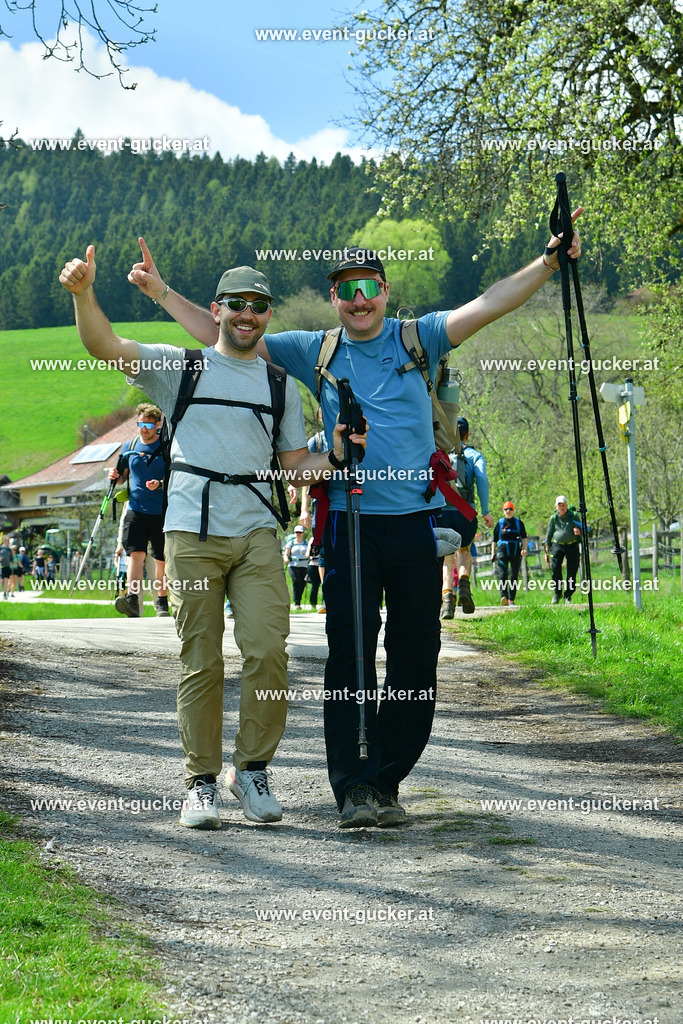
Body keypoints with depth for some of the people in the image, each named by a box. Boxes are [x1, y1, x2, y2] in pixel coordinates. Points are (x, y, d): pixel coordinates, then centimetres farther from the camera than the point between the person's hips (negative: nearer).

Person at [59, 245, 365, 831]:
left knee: (268, 650, -11)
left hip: (258, 534, 2)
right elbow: (103, 346, -4)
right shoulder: (180, 367, 9)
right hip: (193, 533, -2)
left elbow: (295, 468, 18)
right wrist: (83, 293, -20)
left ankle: (253, 769, 4)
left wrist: (336, 458, -2)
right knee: (202, 661, -2)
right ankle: (202, 781, 8)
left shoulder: (281, 386, 18)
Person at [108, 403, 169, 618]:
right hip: (136, 509, 2)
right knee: (135, 554, -14)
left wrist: (160, 485, -21)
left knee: (162, 560, 5)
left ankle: (162, 602, 18)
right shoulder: (130, 446, 11)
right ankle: (132, 599, -26)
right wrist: (116, 476, -2)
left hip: (161, 512, -2)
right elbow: (124, 476, 21)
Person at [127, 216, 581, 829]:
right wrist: (162, 293, 10)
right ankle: (355, 789, -4)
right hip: (350, 521, 0)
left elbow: (488, 306, -2)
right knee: (350, 654, -5)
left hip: (416, 520, 1)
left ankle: (386, 783, 14)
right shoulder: (315, 352, 11)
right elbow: (222, 335, 15)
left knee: (415, 658, 4)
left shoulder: (418, 339, 8)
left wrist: (549, 262, -14)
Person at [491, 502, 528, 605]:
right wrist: (493, 553, 8)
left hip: (516, 551, 1)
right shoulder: (500, 523, 11)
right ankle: (504, 596, -28)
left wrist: (524, 549, -6)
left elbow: (524, 537, 10)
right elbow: (494, 539, 15)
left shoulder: (519, 523, 12)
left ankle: (511, 599, 9)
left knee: (514, 576, 3)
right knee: (502, 574, -18)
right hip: (502, 550, -1)